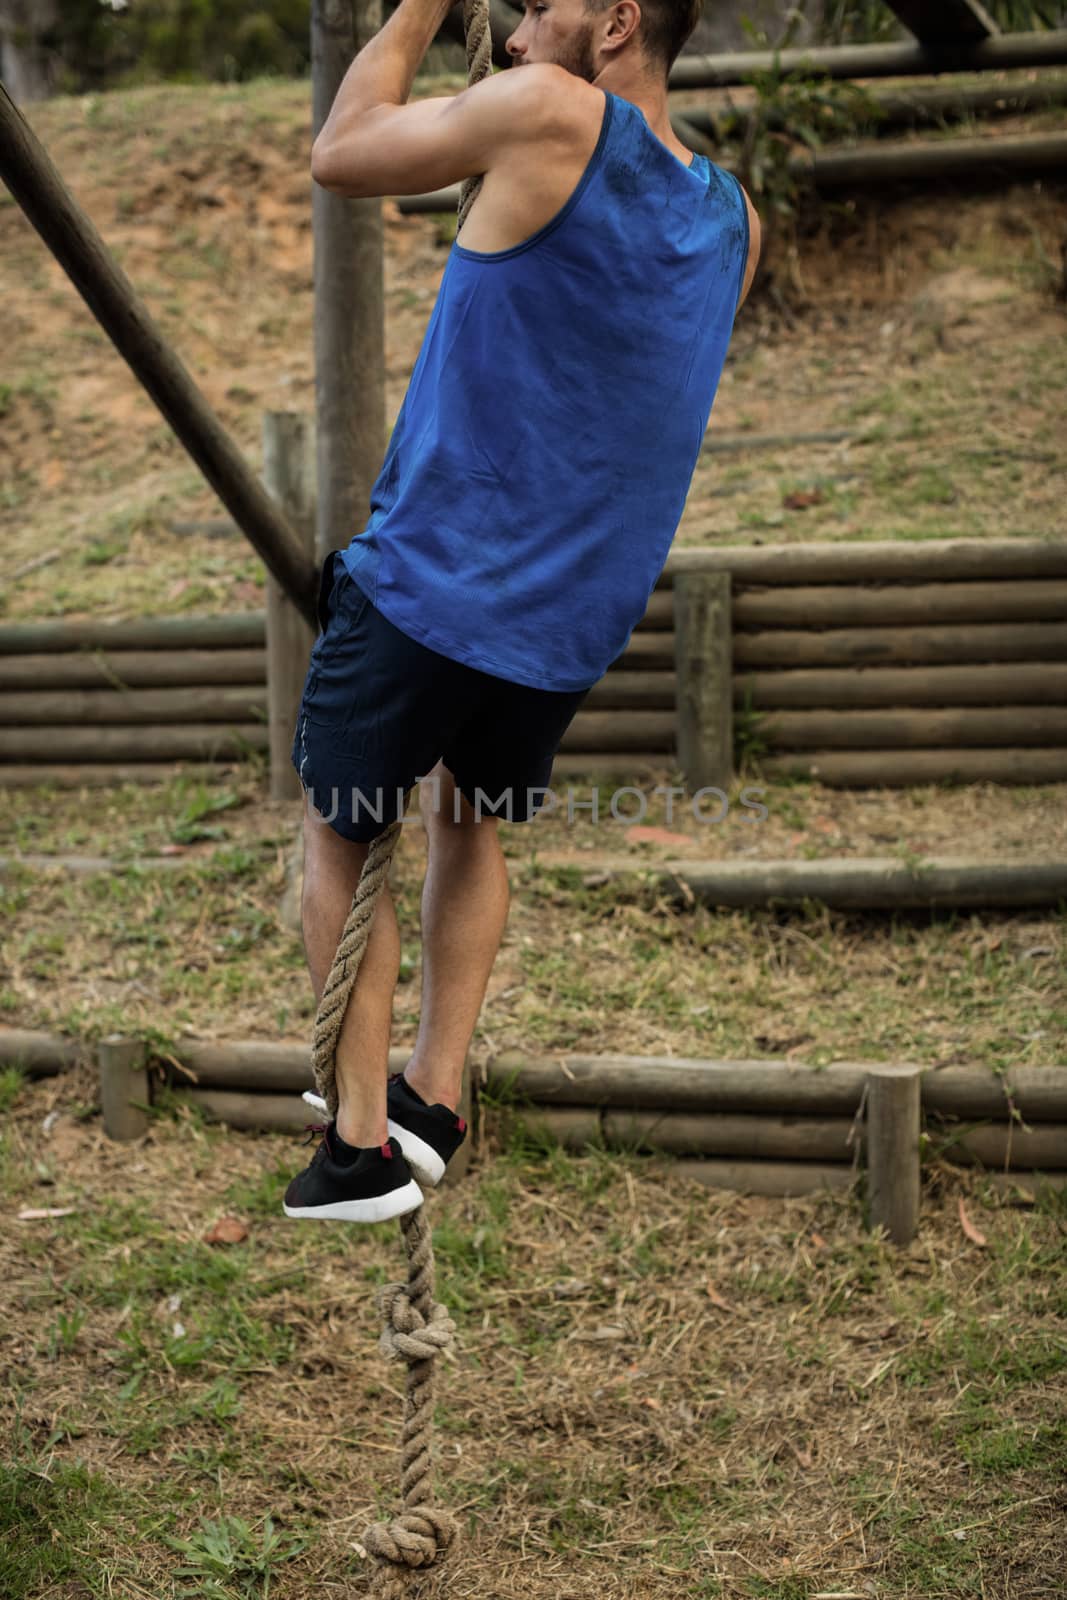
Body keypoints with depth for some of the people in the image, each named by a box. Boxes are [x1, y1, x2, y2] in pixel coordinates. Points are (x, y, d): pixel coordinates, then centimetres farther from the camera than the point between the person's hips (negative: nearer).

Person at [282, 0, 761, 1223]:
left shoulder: (550, 114, -15)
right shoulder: (732, 223, 5)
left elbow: (340, 155, -2)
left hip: (429, 586, -6)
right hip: (575, 621, 6)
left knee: (335, 833, 15)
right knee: (472, 824, 29)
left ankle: (364, 1144, 14)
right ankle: (435, 1100, 25)